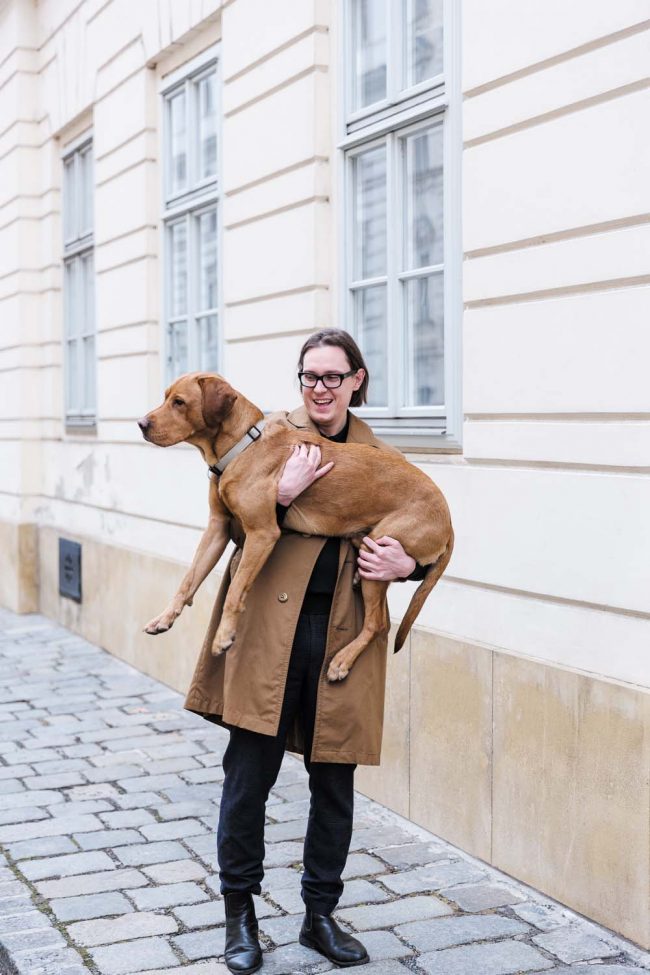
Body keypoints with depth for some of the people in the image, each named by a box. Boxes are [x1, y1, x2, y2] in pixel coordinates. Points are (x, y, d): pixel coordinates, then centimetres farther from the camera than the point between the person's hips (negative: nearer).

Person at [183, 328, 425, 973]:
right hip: (268, 629, -2)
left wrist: (406, 564, -4)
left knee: (334, 784, 9)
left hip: (344, 633, 3)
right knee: (249, 773, 0)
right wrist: (281, 494, -19)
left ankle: (320, 915, 26)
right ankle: (240, 914, 20)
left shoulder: (380, 460, 11)